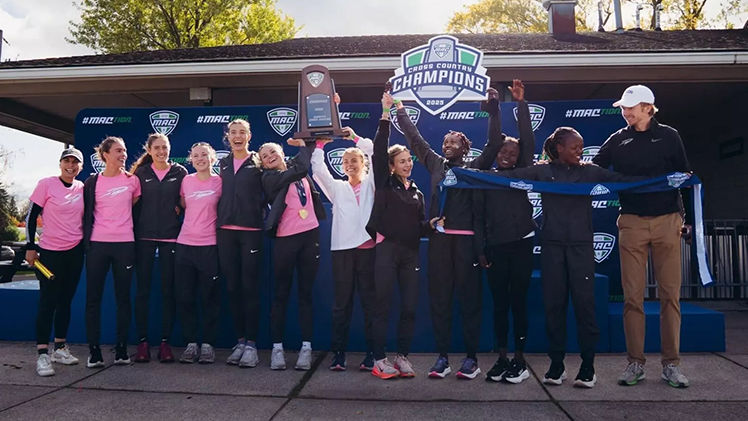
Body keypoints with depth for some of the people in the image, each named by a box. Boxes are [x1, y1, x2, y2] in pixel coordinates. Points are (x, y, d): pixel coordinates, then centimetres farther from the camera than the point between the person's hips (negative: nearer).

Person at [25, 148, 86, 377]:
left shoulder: (83, 189, 5)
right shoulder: (46, 184, -7)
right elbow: (31, 216, -5)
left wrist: (86, 244, 10)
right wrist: (30, 247, -8)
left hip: (75, 252, 4)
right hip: (50, 251, -4)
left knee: (66, 301, 11)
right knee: (48, 302, -5)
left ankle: (60, 348, 23)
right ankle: (42, 355, 0)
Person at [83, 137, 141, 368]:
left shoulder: (132, 180, 5)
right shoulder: (92, 182, 5)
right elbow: (87, 214, 9)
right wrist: (86, 240, 5)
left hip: (125, 244, 0)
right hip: (97, 244, 0)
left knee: (123, 298, 5)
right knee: (93, 298, 1)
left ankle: (121, 350, 13)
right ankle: (94, 352, 8)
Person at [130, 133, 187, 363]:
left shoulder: (180, 172, 6)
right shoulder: (140, 173, 7)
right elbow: (134, 204, 6)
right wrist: (133, 233, 1)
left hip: (171, 237, 0)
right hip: (144, 237, 1)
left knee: (168, 290, 2)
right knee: (142, 290, 2)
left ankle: (165, 342, 9)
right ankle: (143, 342, 10)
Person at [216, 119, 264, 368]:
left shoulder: (258, 162, 2)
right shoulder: (223, 164, 14)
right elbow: (221, 195, 18)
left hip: (251, 232, -4)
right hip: (225, 231, 4)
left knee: (250, 288, -3)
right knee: (232, 288, 7)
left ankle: (251, 344, 4)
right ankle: (240, 341, 16)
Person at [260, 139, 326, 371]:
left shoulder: (296, 168, 13)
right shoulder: (269, 177, -3)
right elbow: (300, 169, -15)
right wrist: (305, 145, -4)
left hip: (310, 235, 4)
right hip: (285, 239, -4)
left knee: (306, 293, 6)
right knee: (282, 293, 2)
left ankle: (306, 347, 10)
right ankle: (277, 347, 10)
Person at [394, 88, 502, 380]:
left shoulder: (475, 167, 9)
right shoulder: (435, 164, 17)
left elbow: (495, 143, 1)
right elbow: (415, 140, 20)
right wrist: (400, 111, 21)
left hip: (466, 238, -3)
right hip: (439, 238, 3)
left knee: (469, 295, 1)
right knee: (439, 296, 3)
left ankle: (472, 357, 8)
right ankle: (442, 357, 10)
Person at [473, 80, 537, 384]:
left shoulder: (521, 175, 6)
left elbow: (529, 141, -3)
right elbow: (480, 214, 8)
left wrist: (521, 103, -6)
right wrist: (481, 248, 2)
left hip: (521, 245, -1)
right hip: (495, 248, 1)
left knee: (518, 302, 2)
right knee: (499, 304, 7)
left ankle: (519, 360, 10)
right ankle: (501, 359, 15)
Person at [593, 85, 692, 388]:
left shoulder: (668, 136, 7)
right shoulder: (617, 140, 8)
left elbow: (685, 178, 9)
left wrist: (686, 216, 3)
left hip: (667, 221, 0)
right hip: (632, 223, 1)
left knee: (670, 294, 1)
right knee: (632, 295, 0)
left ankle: (671, 364, 11)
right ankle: (636, 363, 9)